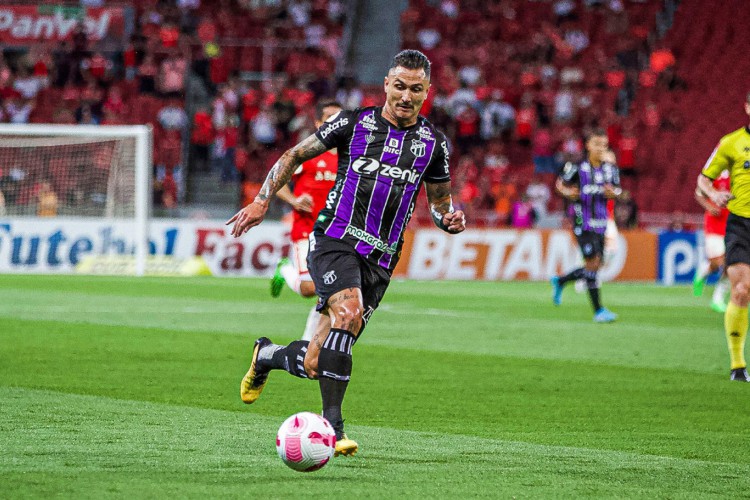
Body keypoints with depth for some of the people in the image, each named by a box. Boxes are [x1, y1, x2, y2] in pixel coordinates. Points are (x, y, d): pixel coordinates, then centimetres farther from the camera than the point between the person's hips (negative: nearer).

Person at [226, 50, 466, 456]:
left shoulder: (433, 143, 9)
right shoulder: (354, 123, 1)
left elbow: (439, 201, 20)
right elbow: (295, 155, 11)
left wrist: (450, 219, -3)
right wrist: (262, 200, 2)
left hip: (379, 260, 3)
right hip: (335, 240, -3)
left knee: (316, 364, 0)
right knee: (349, 313, -32)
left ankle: (267, 355, 34)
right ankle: (332, 426, -31)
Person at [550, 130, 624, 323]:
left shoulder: (610, 169, 4)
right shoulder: (577, 167, -8)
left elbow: (617, 189, 15)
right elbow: (560, 183, 3)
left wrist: (613, 193, -8)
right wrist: (567, 192, -18)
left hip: (600, 223, 6)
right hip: (583, 221, -6)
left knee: (594, 266, 10)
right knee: (593, 262, -12)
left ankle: (560, 282, 36)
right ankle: (598, 310, -6)